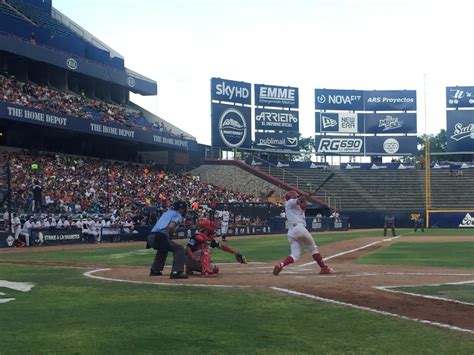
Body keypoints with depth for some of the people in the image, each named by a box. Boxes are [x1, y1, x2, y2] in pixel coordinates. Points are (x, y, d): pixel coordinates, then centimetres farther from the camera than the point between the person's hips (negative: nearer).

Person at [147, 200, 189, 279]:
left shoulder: (167, 212, 29)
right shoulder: (178, 215, 3)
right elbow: (171, 226, -14)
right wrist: (170, 237, 0)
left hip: (150, 237, 9)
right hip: (159, 238, -9)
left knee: (163, 248, 36)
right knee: (179, 249, -6)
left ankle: (155, 270, 38)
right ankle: (176, 272, -17)